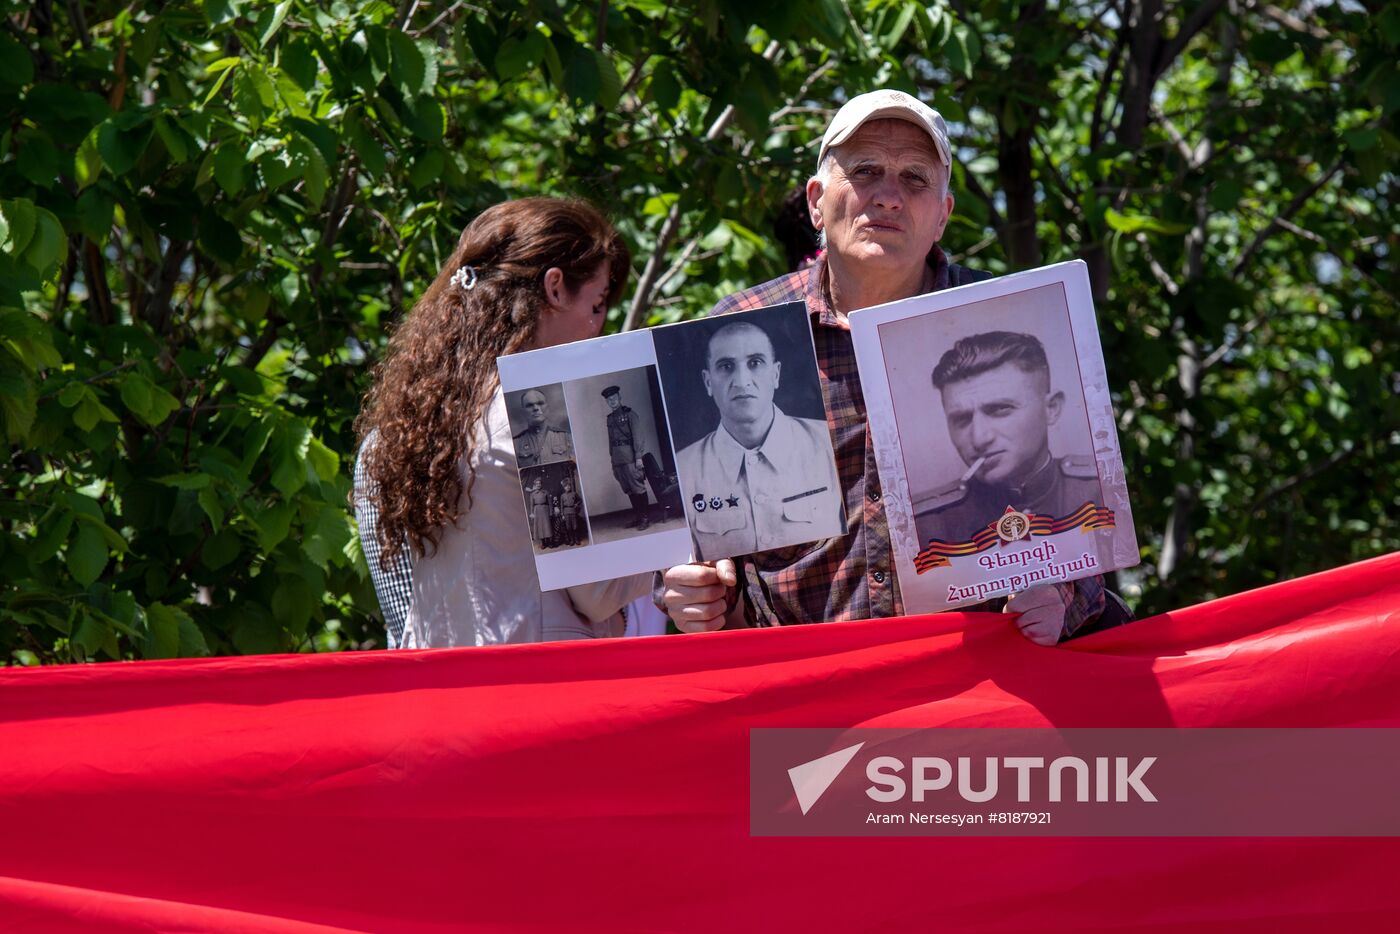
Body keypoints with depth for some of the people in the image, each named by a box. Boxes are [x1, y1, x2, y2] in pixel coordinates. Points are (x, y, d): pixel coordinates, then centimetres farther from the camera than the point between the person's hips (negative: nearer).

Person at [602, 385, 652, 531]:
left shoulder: (629, 415, -2)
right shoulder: (610, 418, 15)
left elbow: (637, 436, -7)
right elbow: (611, 441, 16)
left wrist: (638, 457, -13)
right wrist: (613, 461, 14)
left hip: (631, 458, -6)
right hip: (618, 460, 6)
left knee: (638, 488, -5)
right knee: (629, 491, 8)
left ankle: (645, 517, -2)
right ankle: (637, 517, 15)